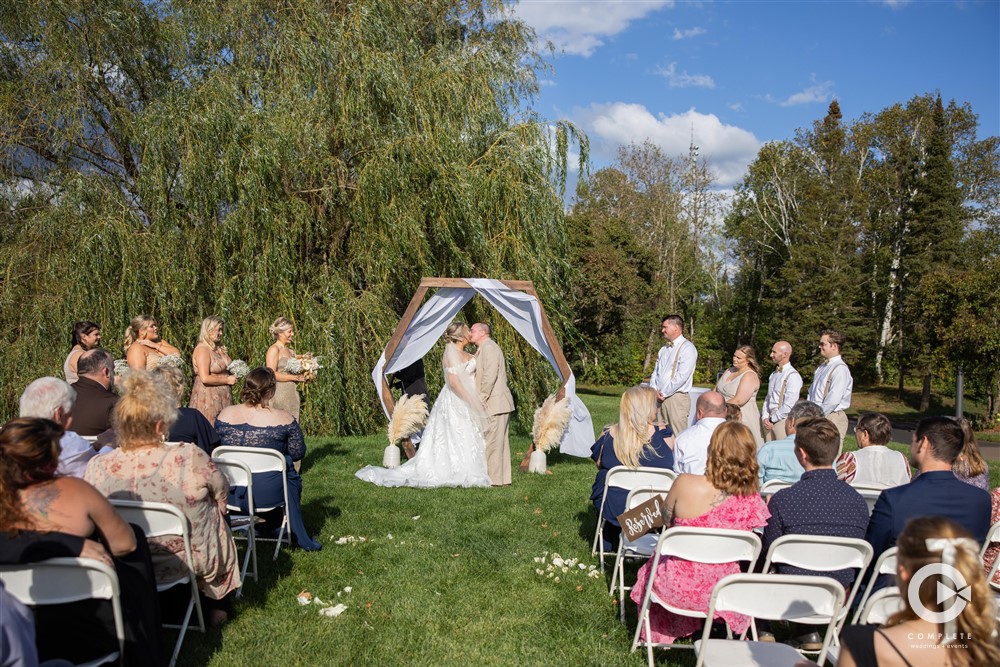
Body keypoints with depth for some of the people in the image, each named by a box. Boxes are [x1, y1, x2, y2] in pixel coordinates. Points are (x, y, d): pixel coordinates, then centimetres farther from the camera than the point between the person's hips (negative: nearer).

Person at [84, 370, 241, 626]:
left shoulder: (97, 467, -20)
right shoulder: (189, 459, -31)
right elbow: (221, 491, -11)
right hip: (191, 561, -3)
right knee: (220, 514, 28)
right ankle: (217, 604, 42)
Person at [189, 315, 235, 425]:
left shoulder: (220, 348, 12)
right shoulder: (202, 349, -12)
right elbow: (205, 378, -21)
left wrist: (233, 375, 6)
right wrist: (227, 380, -13)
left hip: (223, 398, 8)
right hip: (208, 397, -8)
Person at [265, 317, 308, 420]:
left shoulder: (290, 350, 16)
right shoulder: (274, 350, -7)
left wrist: (304, 376, 5)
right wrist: (295, 377, -15)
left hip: (292, 395, 8)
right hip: (279, 395, -8)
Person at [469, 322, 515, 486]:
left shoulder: (488, 347, -11)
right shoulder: (483, 349, 22)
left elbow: (490, 376, -20)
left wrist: (481, 399, -17)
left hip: (494, 403, -11)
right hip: (496, 404, 11)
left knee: (492, 442, -7)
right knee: (498, 442, 12)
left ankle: (495, 479, -2)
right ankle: (502, 478, 18)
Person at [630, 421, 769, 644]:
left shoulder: (685, 484, -25)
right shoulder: (752, 500, -17)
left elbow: (667, 520, -4)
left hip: (679, 587, -2)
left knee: (654, 565, 34)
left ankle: (656, 635, 53)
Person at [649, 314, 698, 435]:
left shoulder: (687, 348, -7)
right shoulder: (664, 349, 18)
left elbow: (682, 376, -16)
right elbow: (655, 373, 18)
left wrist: (664, 393, -11)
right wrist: (655, 391, 0)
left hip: (677, 398, -7)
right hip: (661, 398, 7)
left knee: (678, 437, -7)